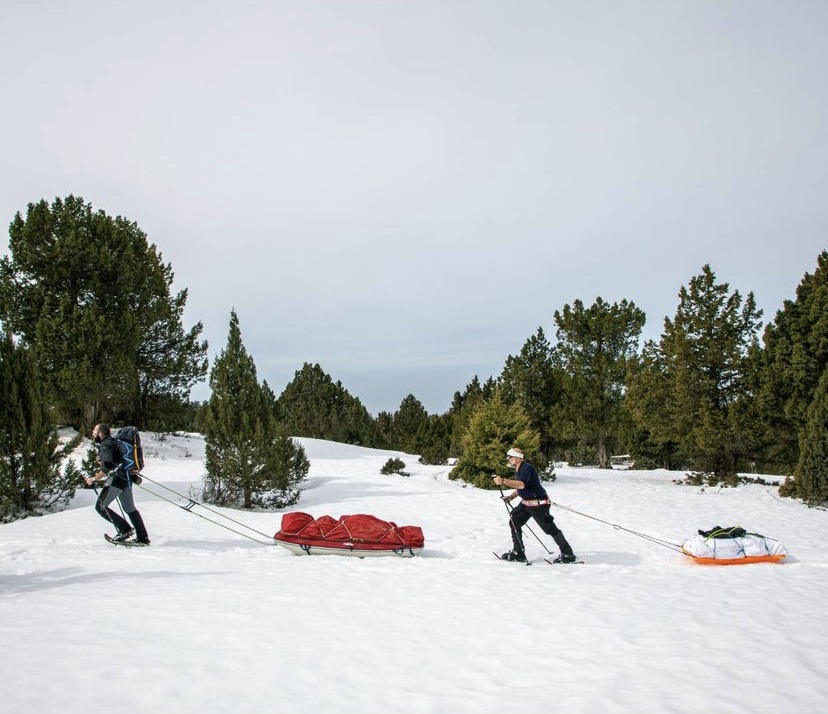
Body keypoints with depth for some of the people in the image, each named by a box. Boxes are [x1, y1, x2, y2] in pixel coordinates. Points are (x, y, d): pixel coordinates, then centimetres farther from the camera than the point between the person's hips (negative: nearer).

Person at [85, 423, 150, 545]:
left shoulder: (105, 445, -12)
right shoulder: (111, 442, 17)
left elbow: (108, 466, -22)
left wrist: (94, 479, -16)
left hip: (117, 479, -10)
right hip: (126, 479, 10)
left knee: (100, 506, -1)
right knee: (130, 509, 15)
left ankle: (125, 530, -4)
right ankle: (143, 538, 18)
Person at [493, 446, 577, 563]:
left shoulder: (527, 468, -21)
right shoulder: (519, 469, 11)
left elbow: (521, 484, -38)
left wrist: (503, 481, -40)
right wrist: (511, 497, 10)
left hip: (538, 503, -10)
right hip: (526, 503, 10)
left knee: (550, 528, -4)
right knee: (514, 522, 7)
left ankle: (568, 554, 7)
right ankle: (518, 553, 15)